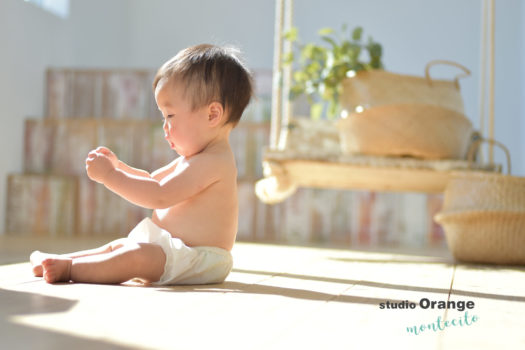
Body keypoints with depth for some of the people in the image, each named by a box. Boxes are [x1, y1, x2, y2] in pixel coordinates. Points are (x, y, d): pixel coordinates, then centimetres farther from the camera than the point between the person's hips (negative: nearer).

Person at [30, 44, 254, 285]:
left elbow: (159, 196, -25)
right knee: (118, 246, 17)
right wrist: (118, 166, 8)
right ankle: (58, 260, 15)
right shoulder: (193, 159, 16)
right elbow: (152, 181, 24)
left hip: (200, 261, -11)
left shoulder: (211, 162, -20)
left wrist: (109, 176, -19)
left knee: (137, 255, -30)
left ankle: (67, 268, -27)